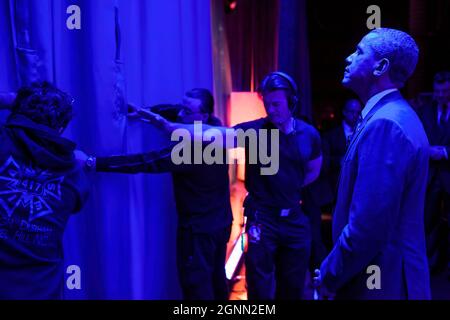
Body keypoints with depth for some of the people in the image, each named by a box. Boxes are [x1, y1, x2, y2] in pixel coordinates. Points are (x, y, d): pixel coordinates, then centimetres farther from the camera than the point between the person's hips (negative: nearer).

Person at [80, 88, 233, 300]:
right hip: (220, 223, 8)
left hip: (199, 229, -8)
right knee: (216, 279, 23)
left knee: (197, 287, 7)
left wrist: (93, 163, -28)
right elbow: (175, 110, 8)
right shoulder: (215, 128, -4)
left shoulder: (190, 149, -29)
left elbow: (145, 162, -30)